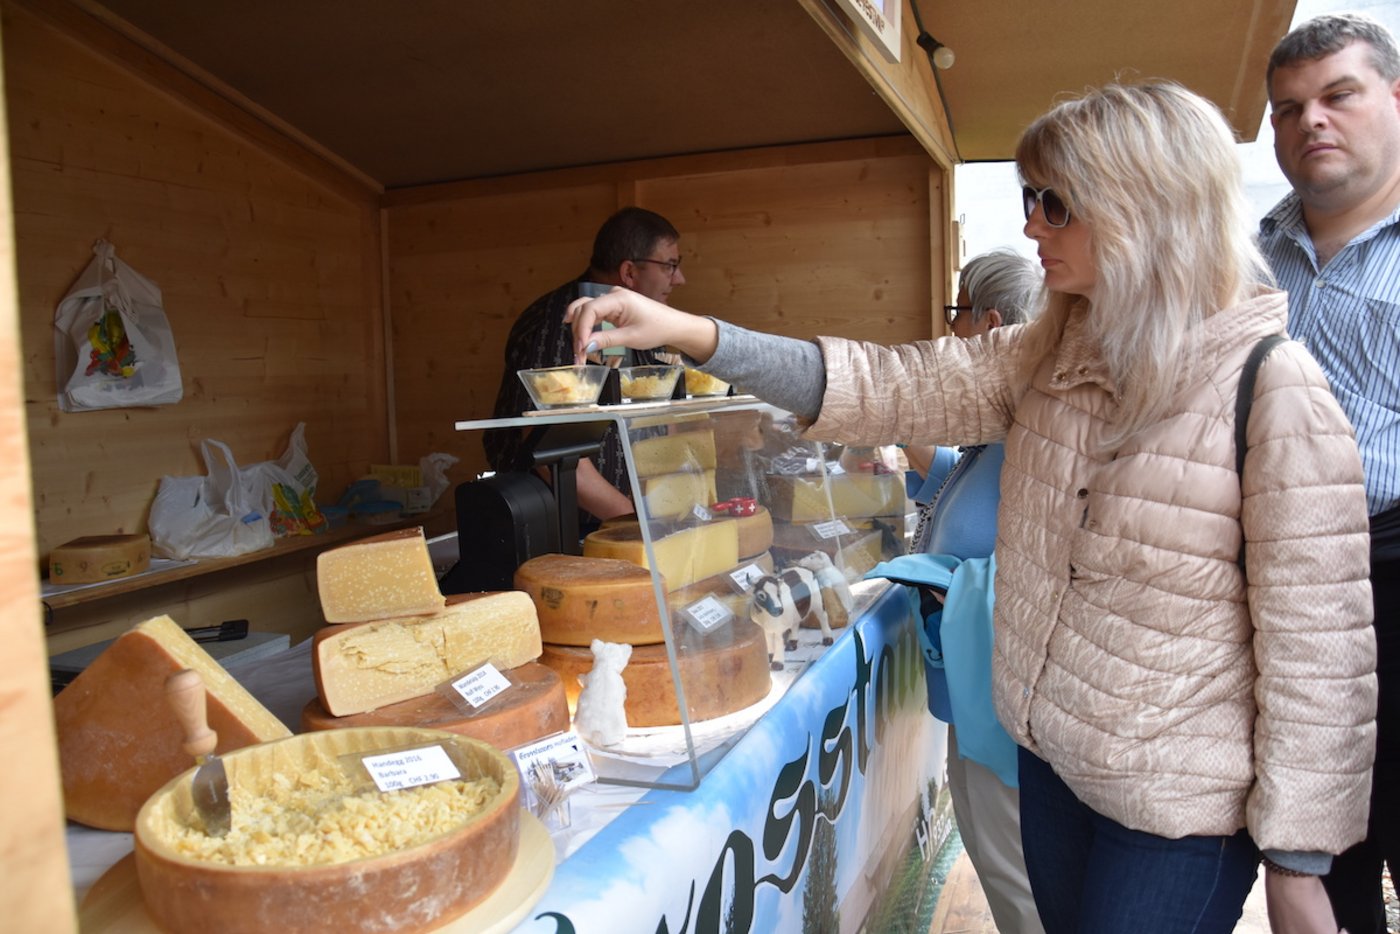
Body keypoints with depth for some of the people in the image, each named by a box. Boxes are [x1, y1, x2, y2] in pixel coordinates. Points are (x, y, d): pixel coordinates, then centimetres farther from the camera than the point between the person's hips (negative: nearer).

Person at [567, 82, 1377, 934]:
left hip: (1180, 804, -6)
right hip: (1050, 756, 6)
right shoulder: (1047, 357, -1)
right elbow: (891, 388, -8)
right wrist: (690, 333, -17)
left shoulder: (1270, 384, -19)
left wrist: (1298, 861, -11)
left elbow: (1317, 641, -17)